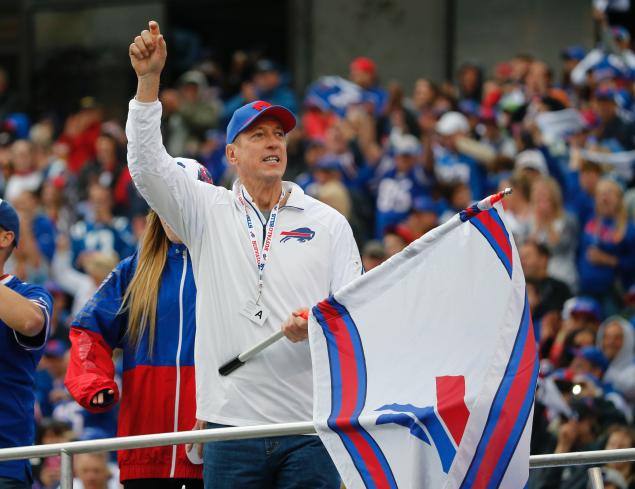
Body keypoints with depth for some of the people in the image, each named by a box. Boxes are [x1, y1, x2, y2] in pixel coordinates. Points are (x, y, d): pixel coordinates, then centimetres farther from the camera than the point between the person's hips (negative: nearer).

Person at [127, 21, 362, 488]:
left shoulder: (328, 223, 9)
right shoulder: (209, 213, 9)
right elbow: (147, 165, -4)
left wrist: (316, 328, -16)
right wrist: (149, 80, -13)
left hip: (309, 426, 0)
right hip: (230, 421, 0)